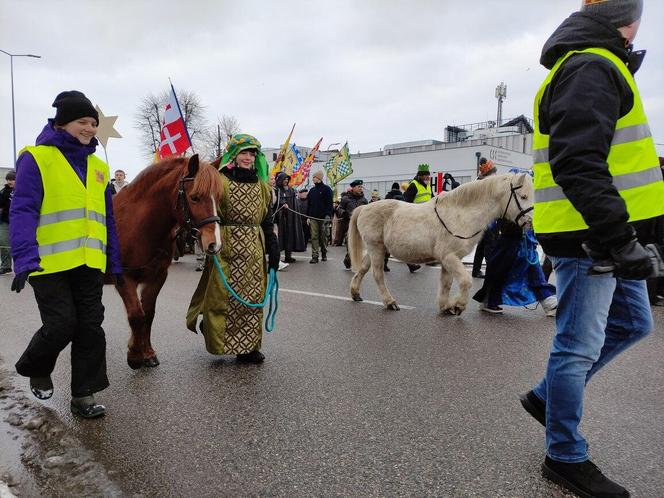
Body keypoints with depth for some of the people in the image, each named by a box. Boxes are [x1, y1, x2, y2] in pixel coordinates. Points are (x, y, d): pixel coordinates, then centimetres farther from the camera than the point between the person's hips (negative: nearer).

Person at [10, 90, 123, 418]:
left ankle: (83, 395, 18)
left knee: (90, 328, 5)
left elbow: (108, 219, 16)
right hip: (50, 263, -5)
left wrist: (115, 263, 13)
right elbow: (23, 211, -9)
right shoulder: (37, 158, -2)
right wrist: (25, 258, -21)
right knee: (61, 325, -3)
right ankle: (36, 370, 30)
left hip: (89, 263, 5)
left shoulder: (98, 167, 14)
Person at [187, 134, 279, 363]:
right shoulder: (220, 181, -2)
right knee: (223, 296, 0)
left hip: (254, 250, 5)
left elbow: (267, 222, 13)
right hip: (226, 248, -4)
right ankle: (217, 341, 19)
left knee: (252, 297, 7)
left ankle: (248, 347, 18)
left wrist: (273, 252, 7)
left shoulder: (262, 187, 12)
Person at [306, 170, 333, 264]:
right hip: (313, 217, 4)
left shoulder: (326, 189, -1)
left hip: (323, 217, -4)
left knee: (323, 236, 6)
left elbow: (329, 203, -6)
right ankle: (315, 256, -4)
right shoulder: (312, 190, 13)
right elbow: (309, 204, 16)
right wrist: (308, 216, 8)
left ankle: (324, 253, 22)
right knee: (314, 237, -3)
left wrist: (328, 215, -16)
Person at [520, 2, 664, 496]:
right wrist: (620, 238, -26)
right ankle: (567, 456, 15)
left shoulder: (592, 68, 22)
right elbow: (579, 164, -25)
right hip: (588, 235, -11)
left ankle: (547, 396, 28)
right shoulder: (591, 69, -13)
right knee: (579, 345, -1)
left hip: (600, 232, 11)